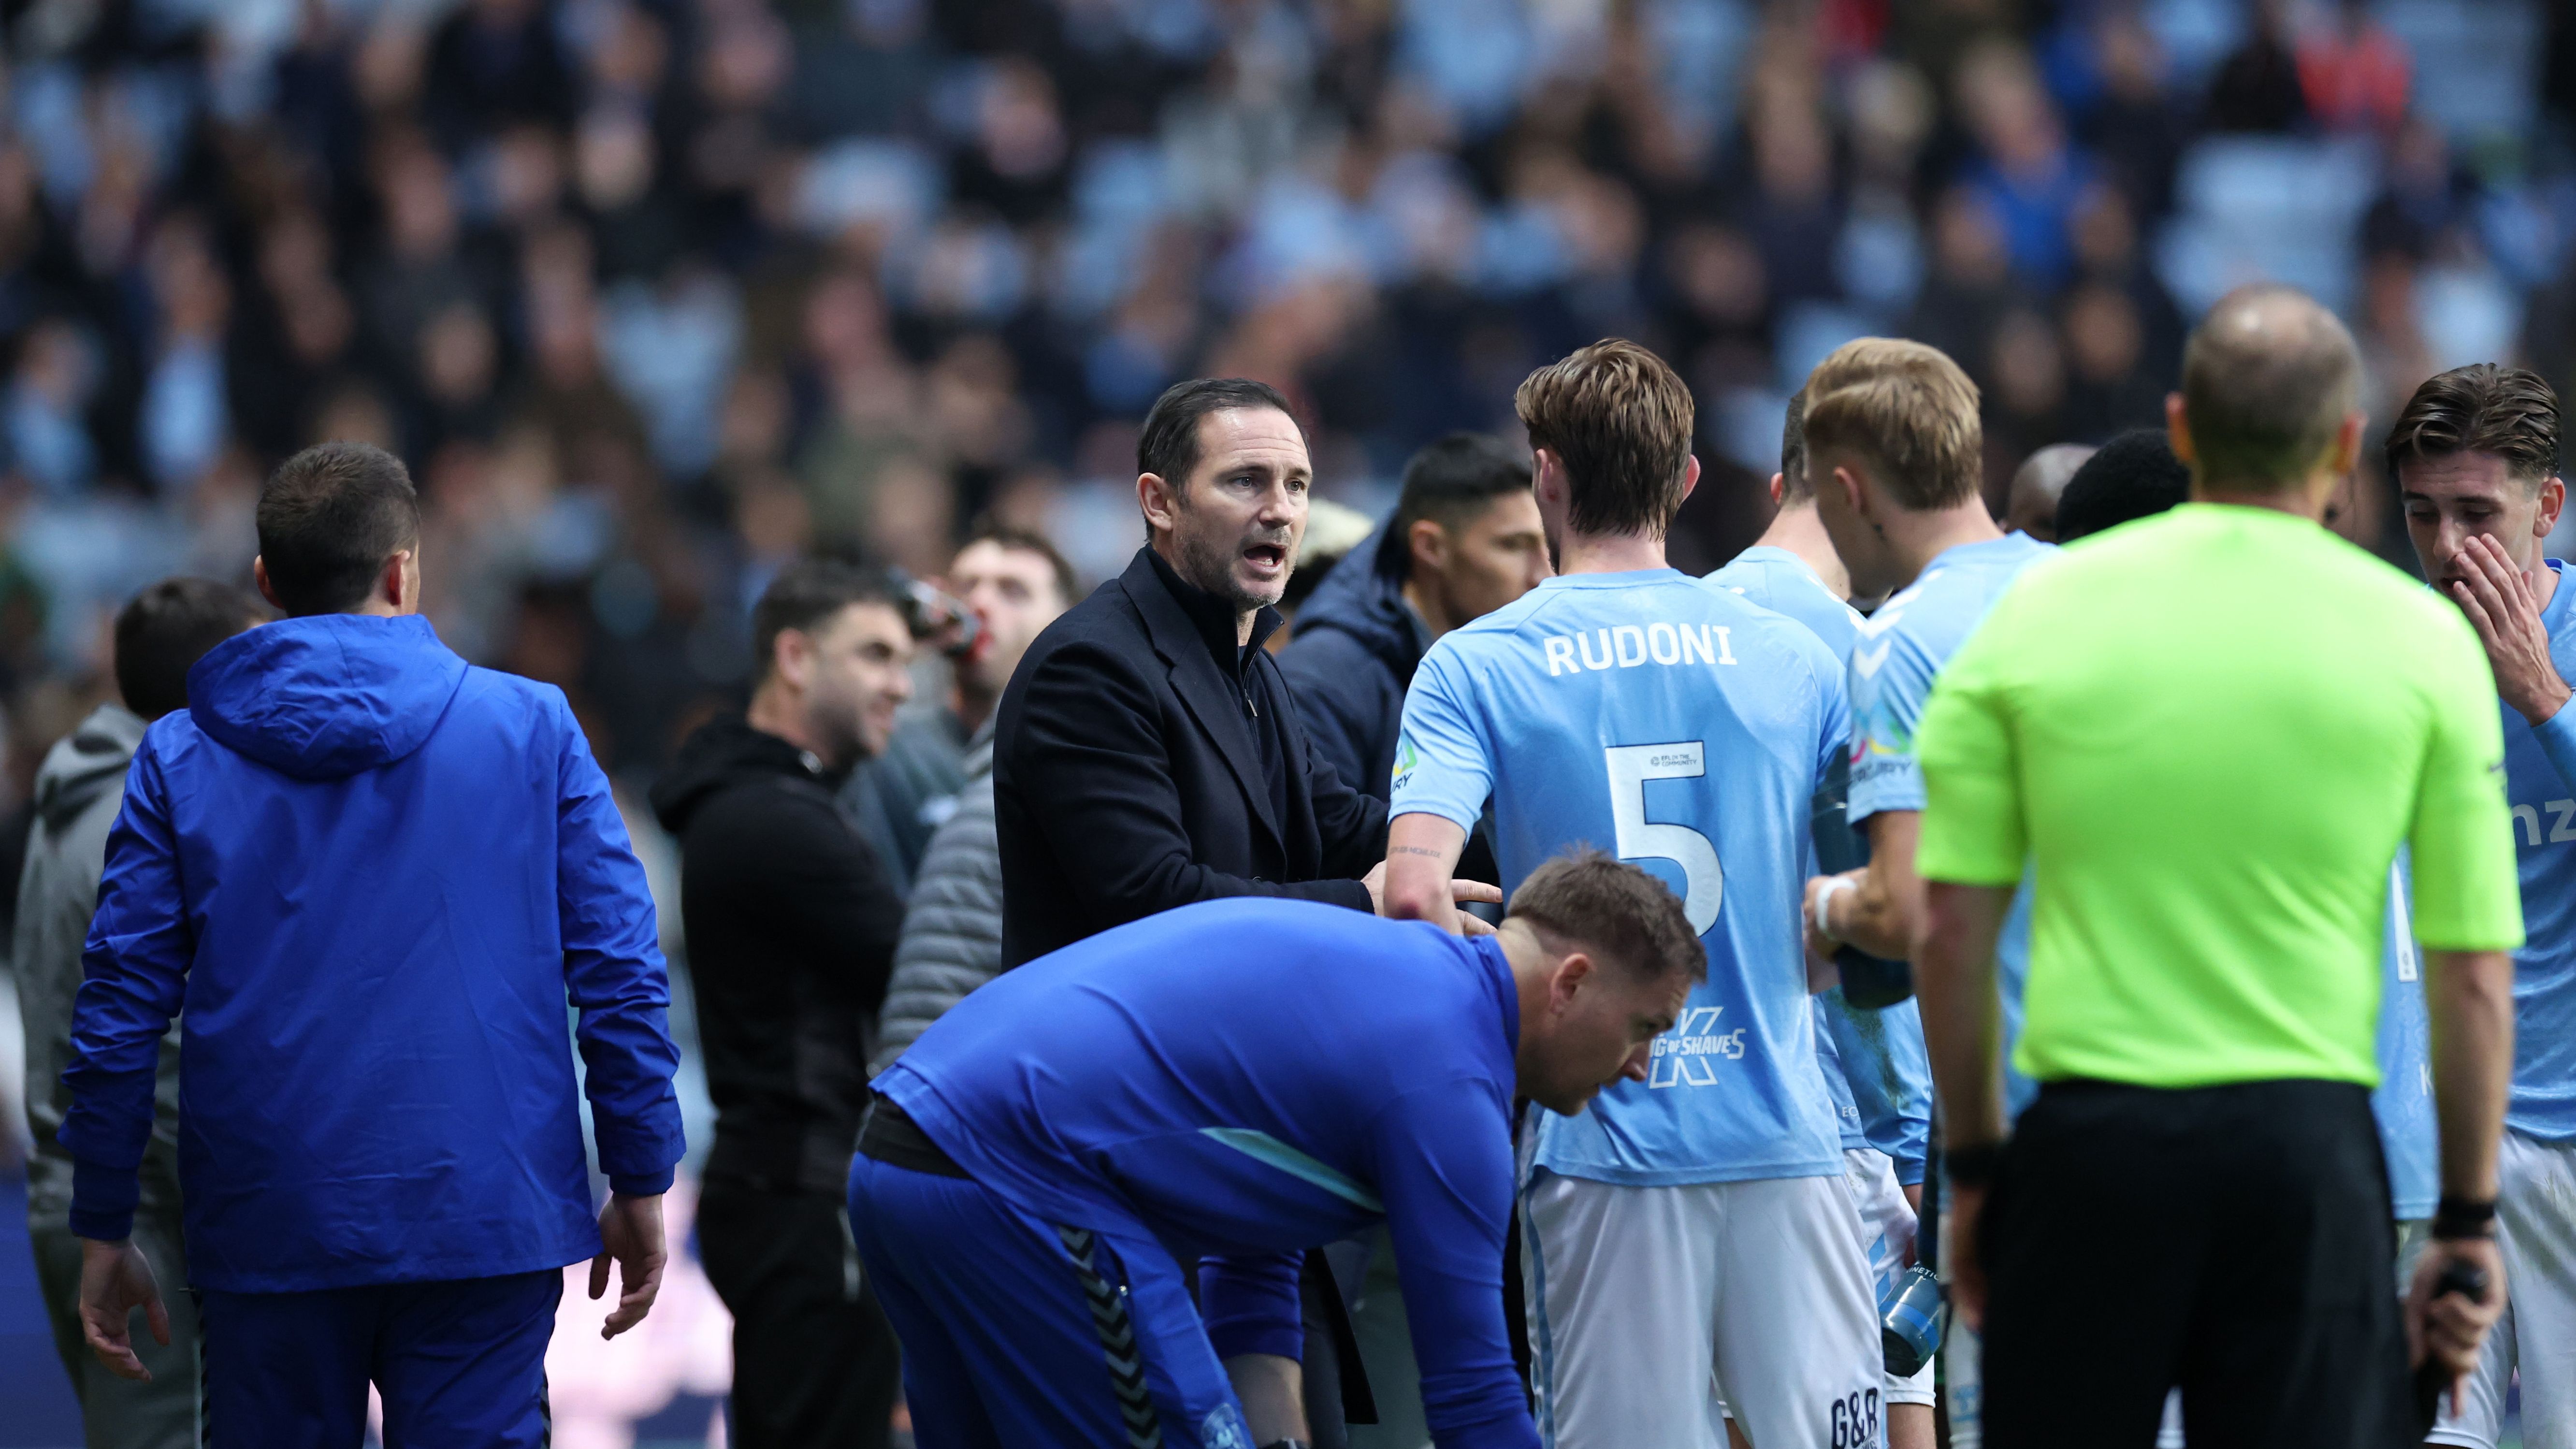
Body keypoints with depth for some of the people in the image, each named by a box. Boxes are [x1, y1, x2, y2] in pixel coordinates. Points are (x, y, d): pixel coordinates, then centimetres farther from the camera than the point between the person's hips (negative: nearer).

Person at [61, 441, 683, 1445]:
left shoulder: (180, 759, 4)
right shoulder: (529, 729, 1)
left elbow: (120, 1007, 2)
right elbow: (620, 975, -1)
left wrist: (104, 1232, 9)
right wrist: (640, 1185, 6)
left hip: (265, 1231, 1)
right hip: (487, 1220, -1)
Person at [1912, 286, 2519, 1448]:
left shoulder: (2037, 612, 2)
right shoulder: (2420, 637, 0)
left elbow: (1950, 929, 2)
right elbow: (2474, 971, 1)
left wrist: (1974, 1165, 13)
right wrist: (2467, 1221, 10)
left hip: (2090, 1138, 1)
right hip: (2306, 1151, -1)